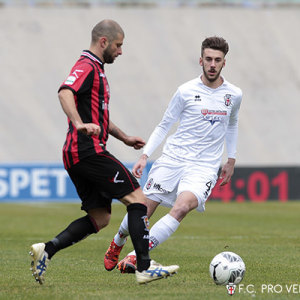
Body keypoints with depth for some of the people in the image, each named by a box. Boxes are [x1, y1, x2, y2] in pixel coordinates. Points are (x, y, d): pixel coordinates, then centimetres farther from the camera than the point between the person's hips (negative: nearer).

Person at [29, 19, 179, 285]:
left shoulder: (96, 70, 25)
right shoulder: (87, 67, -8)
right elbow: (65, 93, -29)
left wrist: (125, 138, 37)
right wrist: (80, 124, -42)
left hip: (76, 155, 10)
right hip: (89, 151, -10)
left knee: (99, 218, 9)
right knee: (137, 198, -10)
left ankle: (46, 250, 0)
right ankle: (145, 267, -16)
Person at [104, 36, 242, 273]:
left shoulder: (234, 95, 5)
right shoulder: (186, 91, -1)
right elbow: (164, 125, 7)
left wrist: (231, 160, 24)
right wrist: (145, 155, -2)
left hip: (204, 166, 0)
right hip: (172, 159, 0)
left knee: (182, 207, -27)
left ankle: (137, 257, -26)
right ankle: (117, 243, 30)